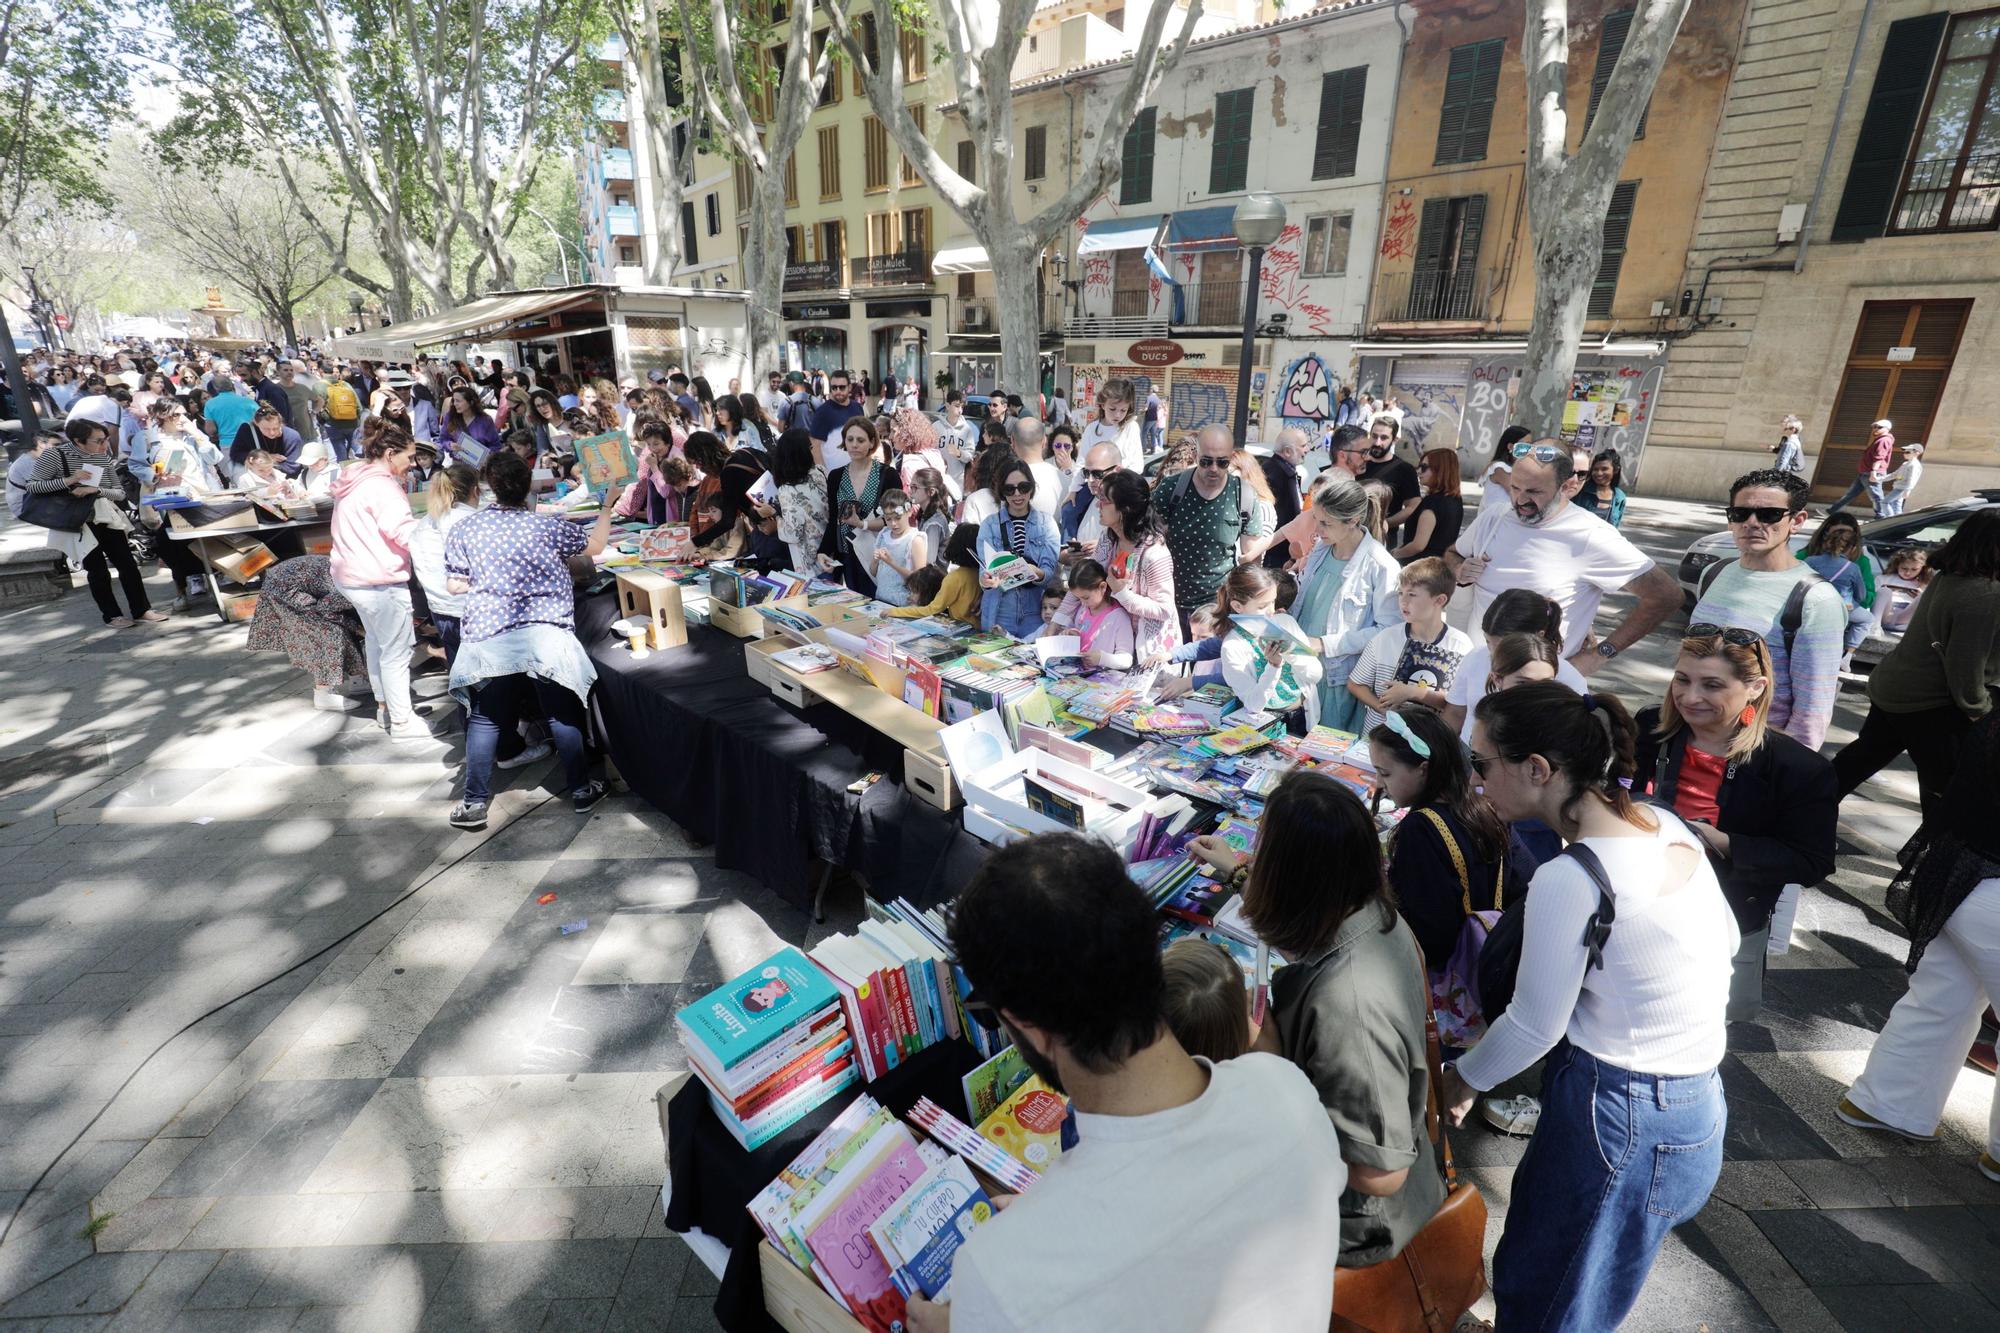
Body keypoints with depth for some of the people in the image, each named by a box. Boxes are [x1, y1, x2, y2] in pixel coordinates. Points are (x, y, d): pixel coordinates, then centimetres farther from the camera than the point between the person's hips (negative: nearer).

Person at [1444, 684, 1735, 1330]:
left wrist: (1463, 1079, 0)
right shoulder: (1669, 826, -4)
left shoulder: (1569, 880, -28)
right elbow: (1725, 939, 13)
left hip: (1620, 1120, -8)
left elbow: (1533, 1028, -17)